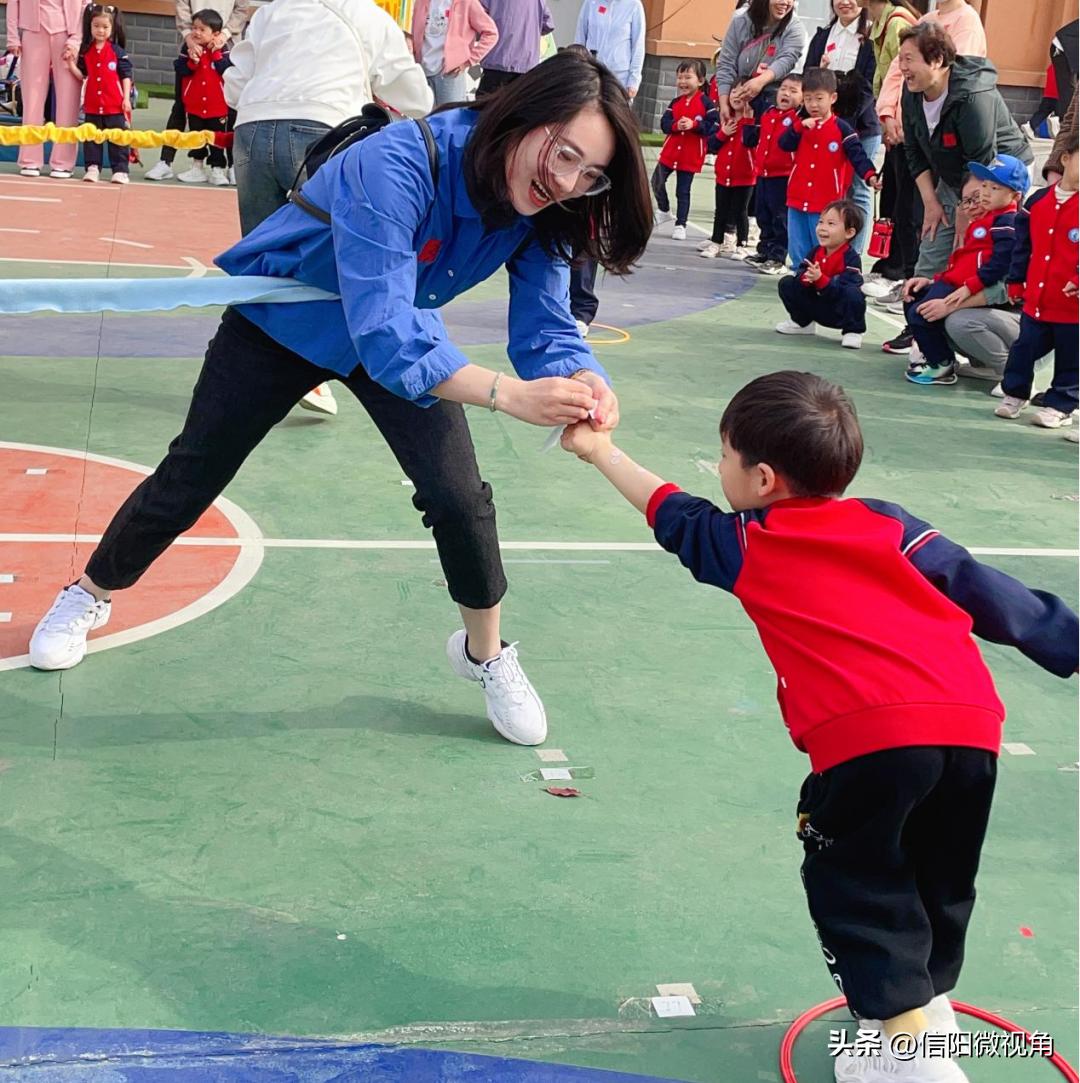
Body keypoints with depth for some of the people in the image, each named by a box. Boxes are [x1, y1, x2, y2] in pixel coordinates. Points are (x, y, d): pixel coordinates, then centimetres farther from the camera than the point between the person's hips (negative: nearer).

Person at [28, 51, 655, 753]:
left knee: (459, 497, -10)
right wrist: (507, 394, -61)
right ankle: (90, 595, 37)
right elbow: (382, 331, -48)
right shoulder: (397, 165, -41)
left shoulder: (540, 210, -22)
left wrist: (581, 383, -49)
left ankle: (486, 653, 16)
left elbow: (545, 330, -25)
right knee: (193, 474, 10)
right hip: (279, 319, -4)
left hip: (401, 328, 4)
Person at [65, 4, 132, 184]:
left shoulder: (118, 51, -3)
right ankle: (92, 167, 15)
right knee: (92, 138, 9)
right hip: (92, 104, 3)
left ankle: (120, 170, 4)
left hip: (114, 104, -3)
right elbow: (82, 75, 10)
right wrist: (71, 63, -6)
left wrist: (126, 98, -8)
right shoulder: (86, 51, 6)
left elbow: (126, 76, -2)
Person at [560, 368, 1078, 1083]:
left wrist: (602, 452, 45)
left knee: (854, 885, 13)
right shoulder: (888, 523, 19)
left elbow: (672, 513, 31)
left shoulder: (744, 547, 13)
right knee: (941, 882, 25)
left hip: (866, 738, -5)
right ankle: (929, 1002, 41)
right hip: (974, 726, 5)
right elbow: (987, 590, 14)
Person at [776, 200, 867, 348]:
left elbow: (842, 290, -32)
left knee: (853, 293, -37)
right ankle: (802, 322, 17)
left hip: (840, 314, -6)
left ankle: (853, 331, -10)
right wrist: (805, 278, -29)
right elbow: (800, 272, -5)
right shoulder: (815, 252, -3)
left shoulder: (851, 259, -23)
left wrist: (820, 279, -44)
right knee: (786, 283, -2)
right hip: (818, 308, 6)